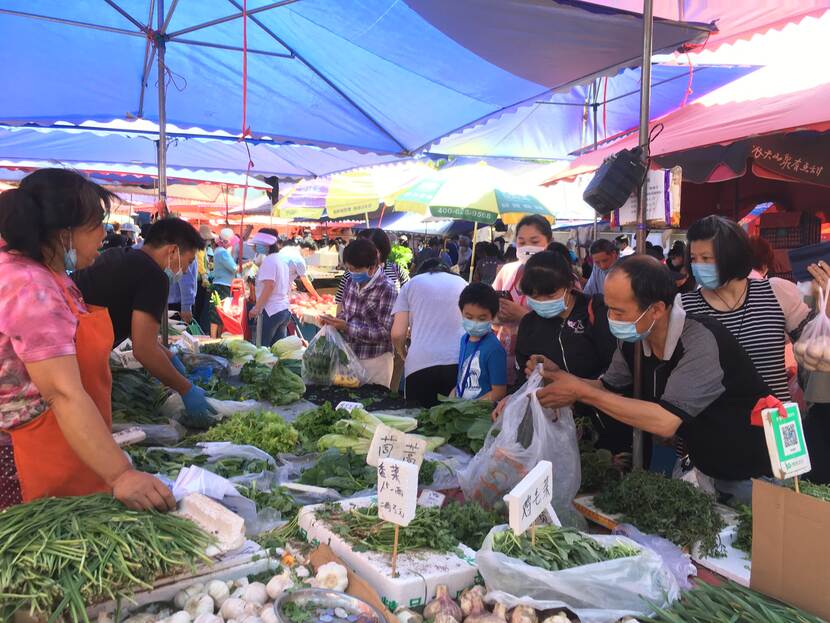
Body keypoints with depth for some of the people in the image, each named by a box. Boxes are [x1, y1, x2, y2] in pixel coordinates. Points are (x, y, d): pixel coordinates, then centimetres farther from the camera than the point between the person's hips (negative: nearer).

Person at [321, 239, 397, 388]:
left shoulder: (387, 289, -17)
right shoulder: (352, 282, 3)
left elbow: (384, 332, -19)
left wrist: (346, 327, -23)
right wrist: (335, 321, -5)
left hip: (374, 361, -6)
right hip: (349, 356, 6)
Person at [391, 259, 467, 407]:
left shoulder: (411, 285, 14)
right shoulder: (461, 283, 19)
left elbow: (397, 334, 5)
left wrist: (404, 354, 23)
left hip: (420, 365, -1)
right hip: (458, 363, 2)